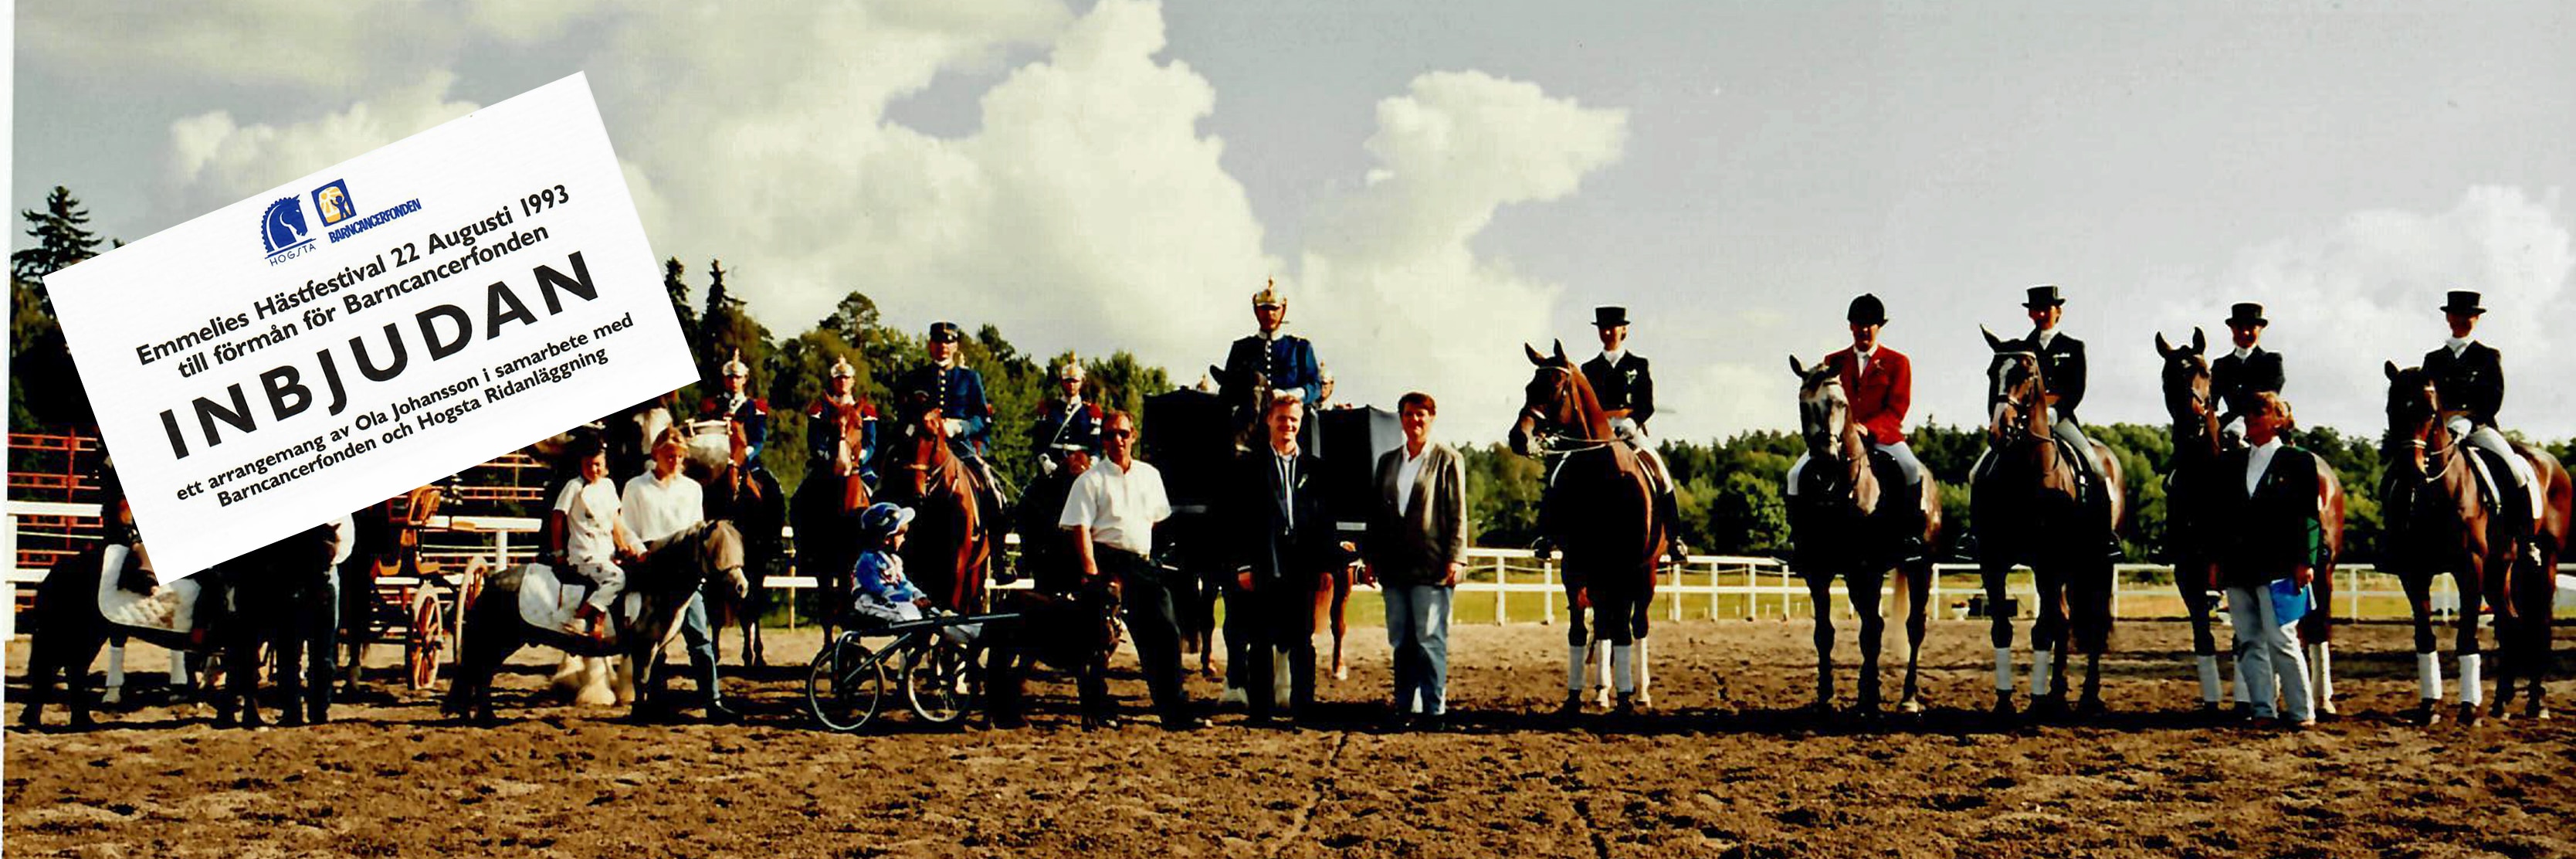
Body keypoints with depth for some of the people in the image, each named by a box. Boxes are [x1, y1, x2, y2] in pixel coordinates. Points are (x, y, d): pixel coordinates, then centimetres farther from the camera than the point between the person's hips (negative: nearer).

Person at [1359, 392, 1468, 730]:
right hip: (1394, 567, 5)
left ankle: (1434, 709, -2)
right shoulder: (1387, 461, 16)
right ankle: (1406, 708, 12)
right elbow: (1377, 513, 17)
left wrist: (1455, 558, -11)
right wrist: (1371, 559, 11)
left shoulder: (1447, 460, 2)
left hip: (1431, 566, -5)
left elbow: (1457, 514, -3)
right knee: (1401, 642, 7)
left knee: (1430, 640, -5)